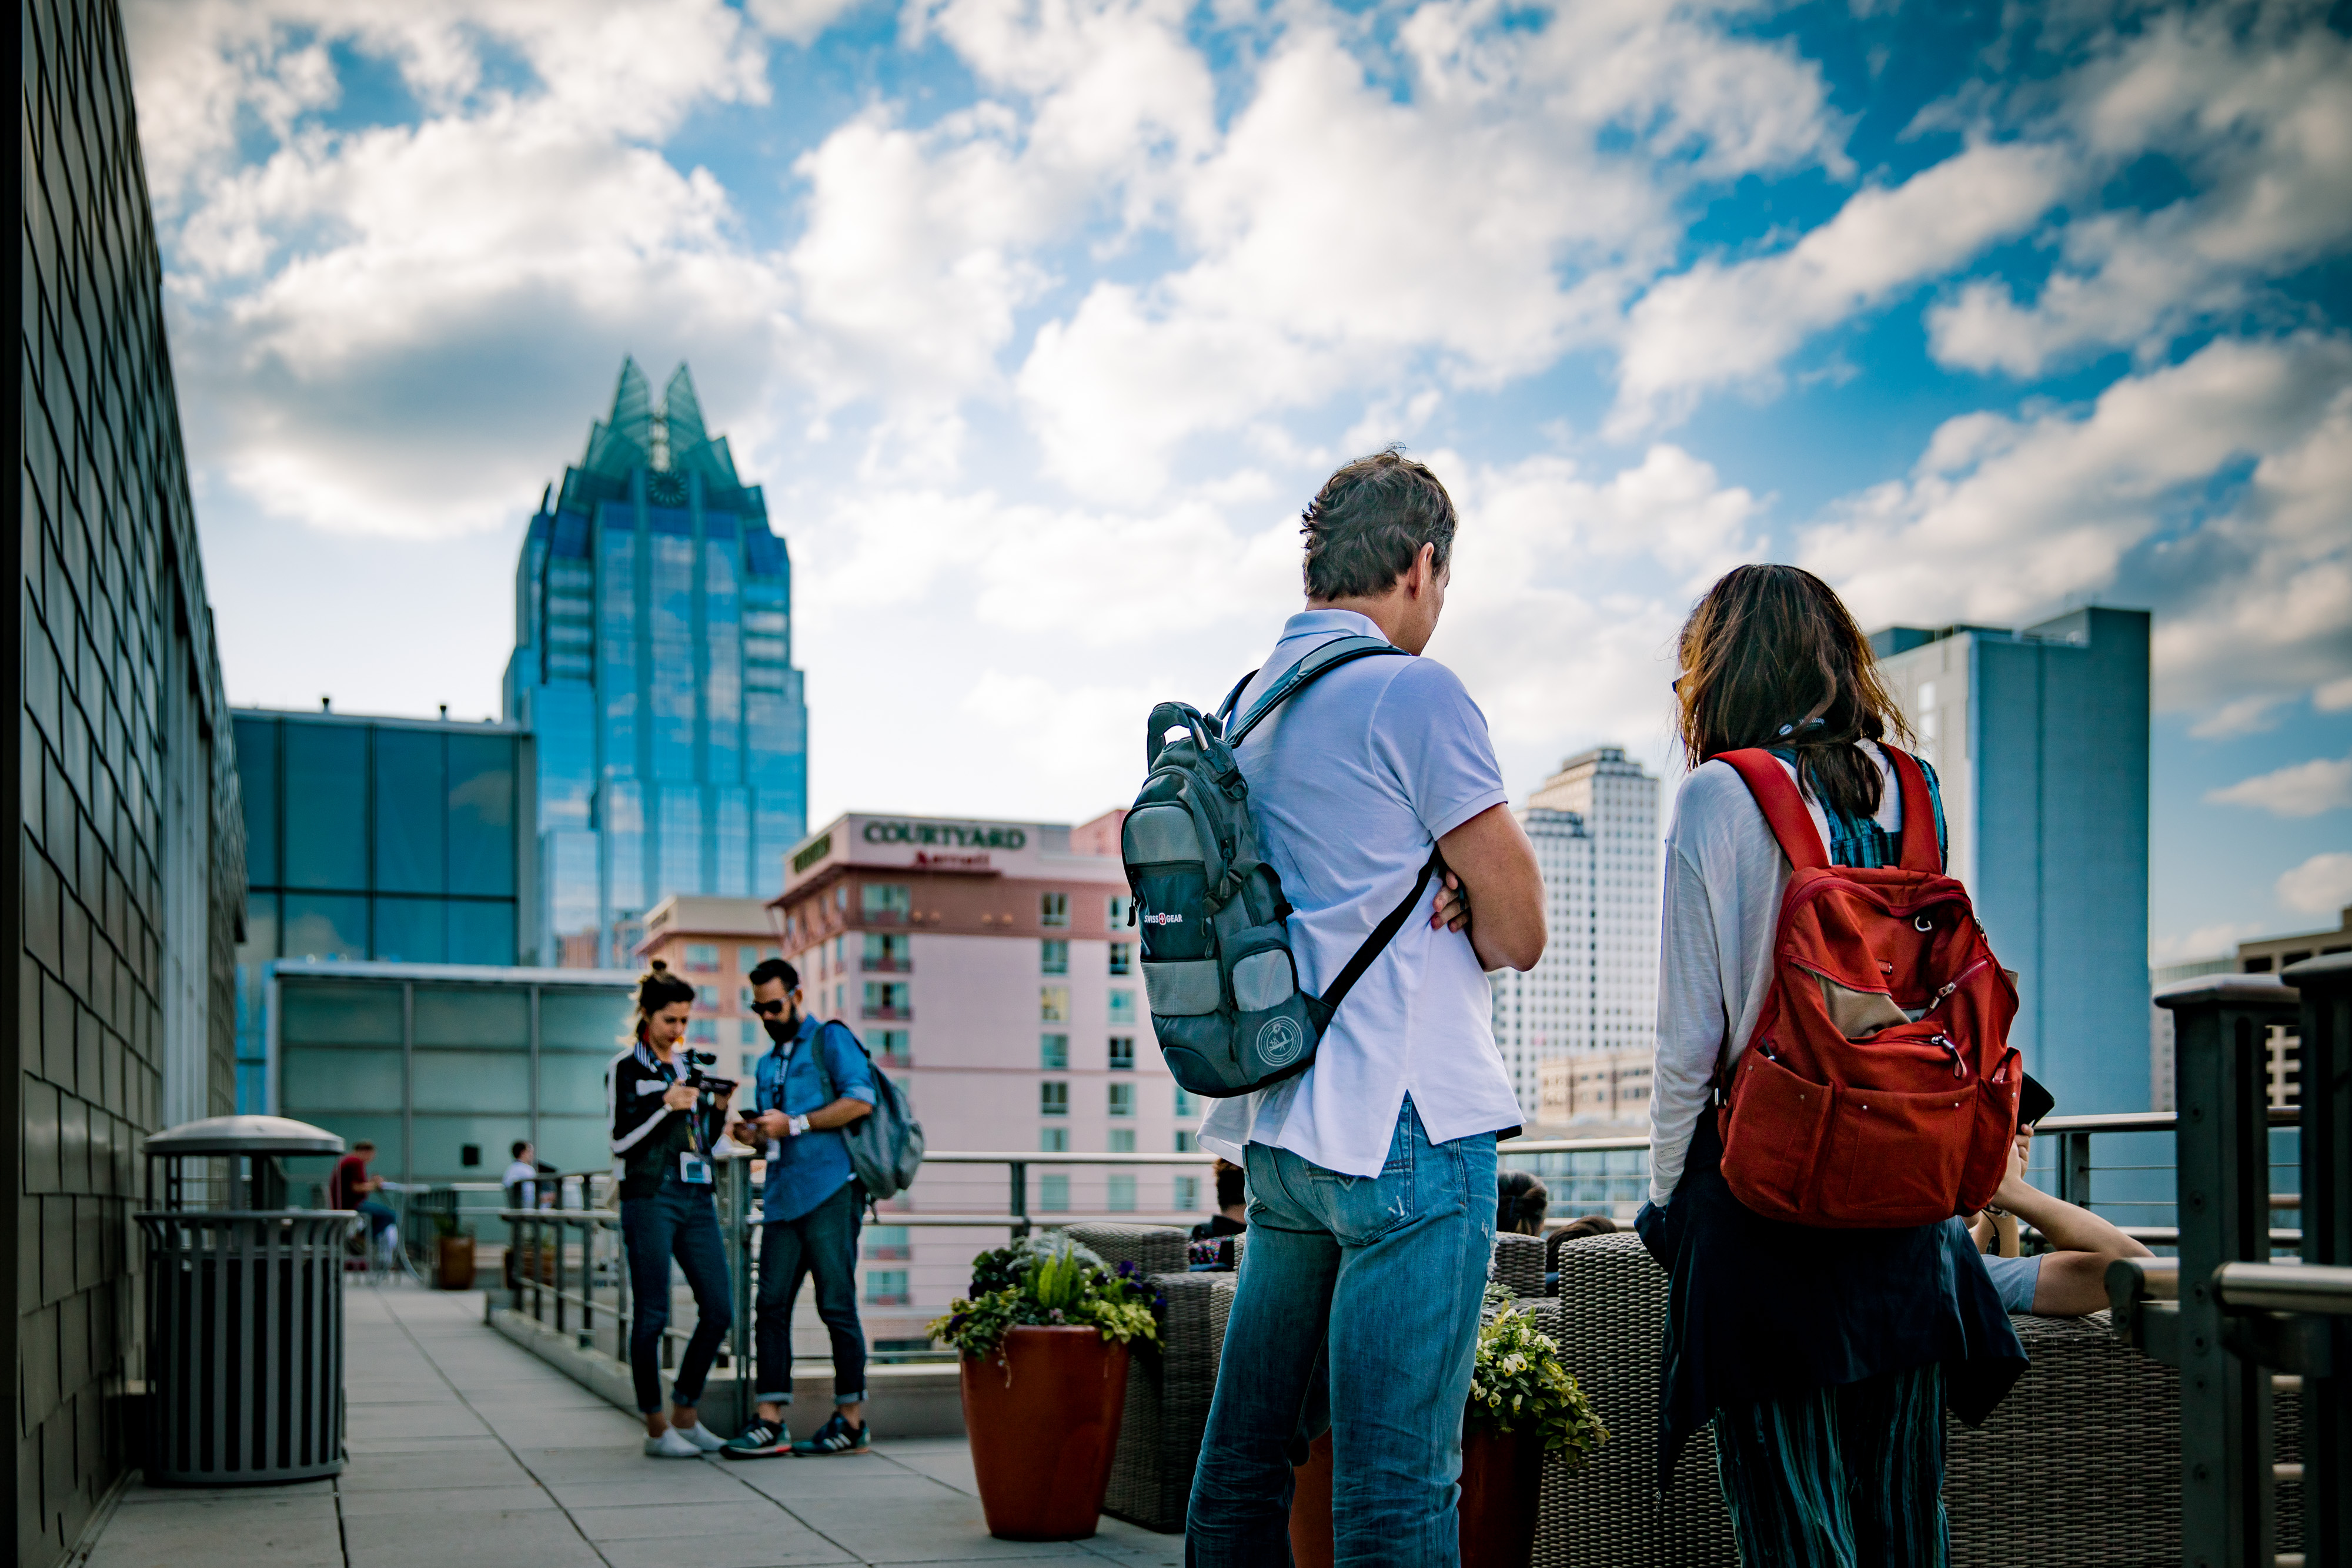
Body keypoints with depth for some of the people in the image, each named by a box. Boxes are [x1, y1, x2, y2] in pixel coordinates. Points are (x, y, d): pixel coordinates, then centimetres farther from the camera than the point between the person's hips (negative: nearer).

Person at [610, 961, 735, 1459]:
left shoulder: (689, 1064, 17)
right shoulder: (625, 1068, 0)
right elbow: (621, 1141, -6)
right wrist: (666, 1107, -16)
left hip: (696, 1197, 6)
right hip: (649, 1198, -6)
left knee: (719, 1310, 2)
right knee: (651, 1316, -3)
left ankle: (685, 1414, 16)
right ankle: (656, 1428, 4)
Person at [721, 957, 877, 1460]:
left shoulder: (830, 1040, 2)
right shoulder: (768, 1063, 25)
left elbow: (861, 1100, -12)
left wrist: (794, 1124, -13)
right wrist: (754, 1134, 7)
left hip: (829, 1193, -7)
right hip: (783, 1197, 7)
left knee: (836, 1305, -5)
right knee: (772, 1305, 0)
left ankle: (852, 1421, 2)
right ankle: (770, 1422, 0)